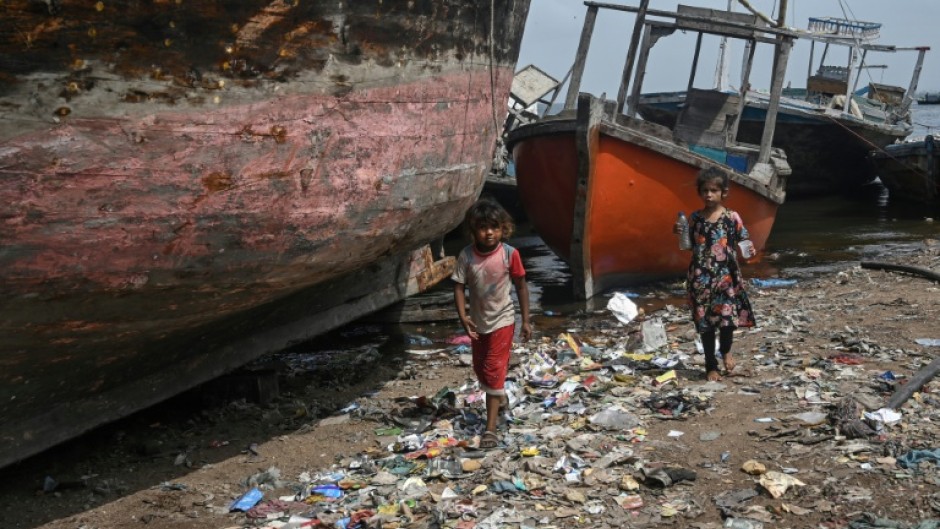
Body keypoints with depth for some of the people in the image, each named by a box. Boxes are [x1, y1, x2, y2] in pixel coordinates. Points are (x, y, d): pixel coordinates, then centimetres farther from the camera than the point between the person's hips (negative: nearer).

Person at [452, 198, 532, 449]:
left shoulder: (509, 254, -15)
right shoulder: (466, 255, -11)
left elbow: (521, 286, -6)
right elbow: (459, 286, -7)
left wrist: (526, 320, -3)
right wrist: (463, 316, -21)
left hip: (502, 321, -4)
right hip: (478, 322, 4)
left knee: (494, 371, -8)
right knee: (481, 369, 20)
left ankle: (490, 427, -5)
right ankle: (501, 399, 49)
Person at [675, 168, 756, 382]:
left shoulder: (732, 217, -2)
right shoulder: (695, 218, 5)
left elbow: (743, 242, 2)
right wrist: (680, 233, -4)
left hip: (726, 276, -2)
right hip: (701, 278, 2)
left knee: (728, 318, -8)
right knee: (705, 322, 5)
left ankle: (726, 351, 24)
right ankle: (710, 366, 18)